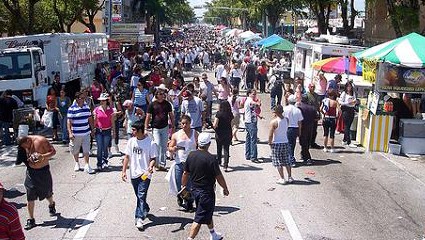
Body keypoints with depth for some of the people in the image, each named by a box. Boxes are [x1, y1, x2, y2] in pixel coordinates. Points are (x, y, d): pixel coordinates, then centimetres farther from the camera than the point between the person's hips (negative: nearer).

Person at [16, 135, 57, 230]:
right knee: (30, 197, -1)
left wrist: (43, 156, -33)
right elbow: (24, 158, 10)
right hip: (31, 171, 3)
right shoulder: (24, 146, -3)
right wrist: (28, 160, -13)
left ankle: (52, 205, 48)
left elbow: (53, 151, -16)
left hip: (43, 171, -3)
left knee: (47, 193, 15)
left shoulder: (41, 140, -18)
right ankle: (31, 220, 7)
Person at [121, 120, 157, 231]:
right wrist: (124, 171, 5)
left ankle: (139, 218, -12)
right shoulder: (131, 141, 3)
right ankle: (145, 209, 41)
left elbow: (153, 159, -7)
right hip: (134, 173, 5)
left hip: (145, 174, -5)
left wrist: (150, 167, -26)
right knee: (138, 196, 18)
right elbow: (127, 157, 9)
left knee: (141, 196, -11)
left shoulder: (150, 143, -10)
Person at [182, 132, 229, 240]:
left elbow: (185, 173, 5)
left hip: (195, 190, 7)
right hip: (206, 192, -7)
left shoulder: (191, 155, -4)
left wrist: (183, 186, 20)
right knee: (199, 219, 0)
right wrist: (225, 188, 2)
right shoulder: (211, 159, -21)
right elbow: (219, 177, -14)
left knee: (208, 213, 25)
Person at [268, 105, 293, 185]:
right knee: (287, 161, 15)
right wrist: (276, 117, 13)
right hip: (285, 142, 5)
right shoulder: (286, 119, -2)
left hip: (276, 144, -5)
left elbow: (270, 135, -17)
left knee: (278, 163, 3)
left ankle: (282, 179, 4)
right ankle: (290, 177, 21)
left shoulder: (273, 122, -17)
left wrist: (270, 143, -1)